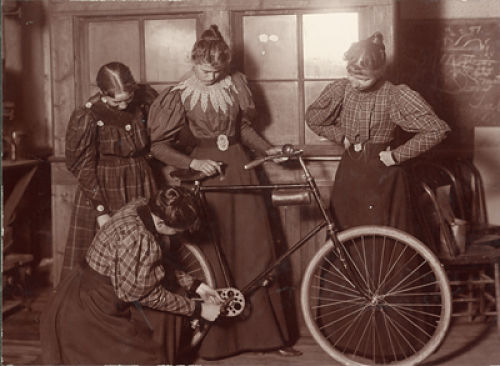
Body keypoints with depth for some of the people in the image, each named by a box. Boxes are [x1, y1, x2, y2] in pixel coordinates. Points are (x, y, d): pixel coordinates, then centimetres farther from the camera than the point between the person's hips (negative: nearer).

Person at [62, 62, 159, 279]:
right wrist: (101, 211, -13)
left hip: (140, 187, 4)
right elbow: (82, 167, -11)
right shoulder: (86, 118, -17)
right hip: (102, 188, -3)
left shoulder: (144, 98, -7)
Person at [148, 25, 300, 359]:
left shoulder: (235, 83, 5)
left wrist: (267, 149, 5)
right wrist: (193, 162, -17)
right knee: (214, 256, 0)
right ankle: (217, 339, 13)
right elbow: (159, 146, -5)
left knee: (257, 251, 4)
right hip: (206, 174, -3)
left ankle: (269, 333, 14)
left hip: (239, 168, 4)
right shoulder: (181, 95, -5)